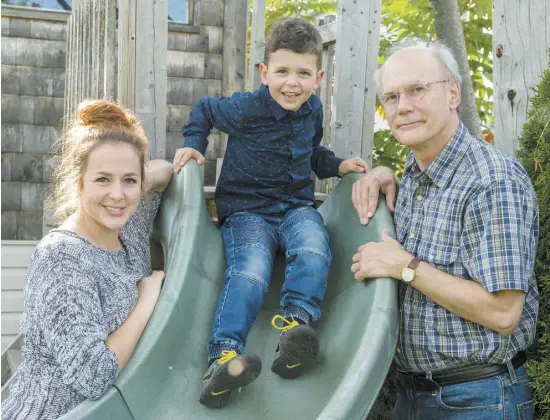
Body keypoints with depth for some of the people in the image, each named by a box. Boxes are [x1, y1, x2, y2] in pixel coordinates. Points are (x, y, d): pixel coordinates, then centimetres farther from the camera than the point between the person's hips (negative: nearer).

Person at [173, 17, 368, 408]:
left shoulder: (313, 109, 6)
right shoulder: (247, 108, -10)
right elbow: (204, 110, 10)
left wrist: (338, 165, 10)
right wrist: (194, 144, 0)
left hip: (297, 205, 4)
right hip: (247, 209, -4)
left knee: (313, 251, -31)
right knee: (249, 273, -29)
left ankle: (296, 325, -35)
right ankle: (224, 355, -34)